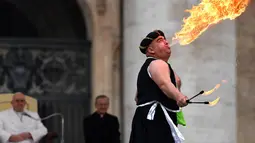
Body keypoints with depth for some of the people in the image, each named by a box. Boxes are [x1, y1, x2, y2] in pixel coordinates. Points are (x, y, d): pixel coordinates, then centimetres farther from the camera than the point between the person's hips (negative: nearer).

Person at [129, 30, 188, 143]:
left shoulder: (147, 66, 25)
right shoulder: (157, 64, -9)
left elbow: (138, 97, 34)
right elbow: (164, 83, -32)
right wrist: (178, 96, -50)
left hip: (149, 119, 11)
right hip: (156, 120, -11)